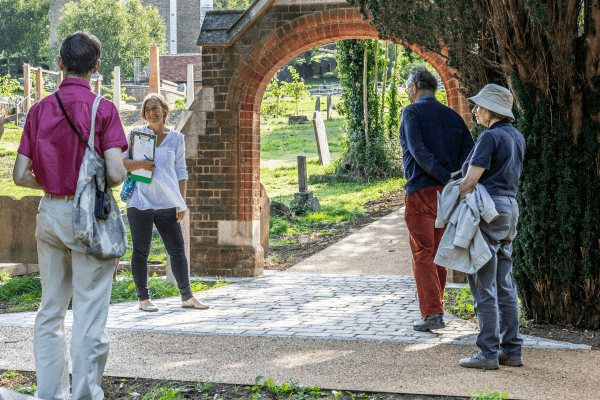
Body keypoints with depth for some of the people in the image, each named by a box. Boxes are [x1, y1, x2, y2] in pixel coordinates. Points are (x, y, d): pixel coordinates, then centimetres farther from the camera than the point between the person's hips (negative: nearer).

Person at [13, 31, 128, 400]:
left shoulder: (40, 109, 3)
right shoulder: (103, 109, -10)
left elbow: (20, 175, 1)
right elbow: (115, 174, -18)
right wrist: (124, 175, 5)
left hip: (49, 214, 5)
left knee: (50, 311, 14)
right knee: (89, 314, 0)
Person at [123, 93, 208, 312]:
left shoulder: (176, 138, 10)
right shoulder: (136, 134, 5)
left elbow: (181, 172, 13)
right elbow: (119, 161, 2)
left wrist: (182, 203, 6)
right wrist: (140, 165, -18)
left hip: (166, 203, 2)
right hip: (140, 201, -2)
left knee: (178, 250, 3)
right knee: (141, 251, 1)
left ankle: (187, 296, 13)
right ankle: (144, 299, 9)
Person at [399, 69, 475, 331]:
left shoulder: (412, 112, -3)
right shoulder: (452, 116, 16)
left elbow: (418, 151, -16)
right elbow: (469, 150, 5)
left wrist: (445, 178, -17)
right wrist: (456, 176, -7)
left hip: (421, 191, -6)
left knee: (423, 255, -4)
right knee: (438, 254, 14)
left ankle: (432, 314, -10)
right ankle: (435, 308, 20)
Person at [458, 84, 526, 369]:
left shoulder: (490, 137, -13)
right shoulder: (517, 137, 14)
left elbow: (471, 179, -16)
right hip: (510, 209, 9)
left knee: (483, 285, -4)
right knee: (504, 285, 11)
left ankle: (488, 353, -2)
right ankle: (512, 350, 13)